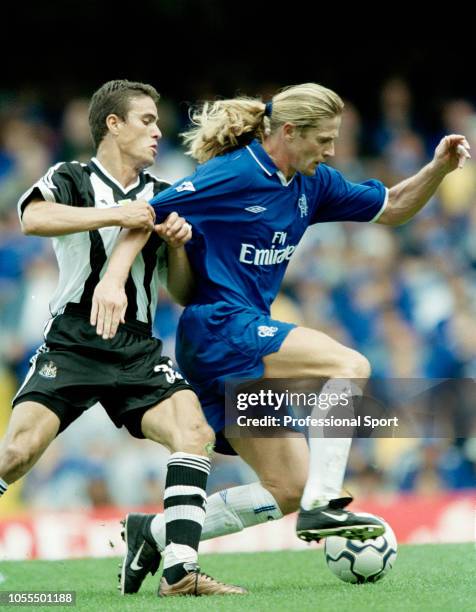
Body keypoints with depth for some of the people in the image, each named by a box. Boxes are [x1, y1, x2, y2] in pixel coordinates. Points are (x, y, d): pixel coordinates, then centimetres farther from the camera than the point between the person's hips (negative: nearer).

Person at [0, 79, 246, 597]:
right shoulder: (71, 180, 2)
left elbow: (182, 293, 17)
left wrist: (176, 243, -2)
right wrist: (116, 214, -26)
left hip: (138, 355, 4)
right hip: (71, 347, -4)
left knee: (195, 432, -19)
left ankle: (179, 571, -18)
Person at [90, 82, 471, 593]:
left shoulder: (311, 183, 11)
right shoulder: (232, 175, -12)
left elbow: (392, 208, 18)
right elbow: (148, 215, -13)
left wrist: (438, 168, 2)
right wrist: (112, 281, -25)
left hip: (248, 332, 9)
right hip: (218, 326, -9)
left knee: (289, 488, 6)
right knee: (350, 366, -24)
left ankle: (155, 532, 11)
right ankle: (322, 506, -26)